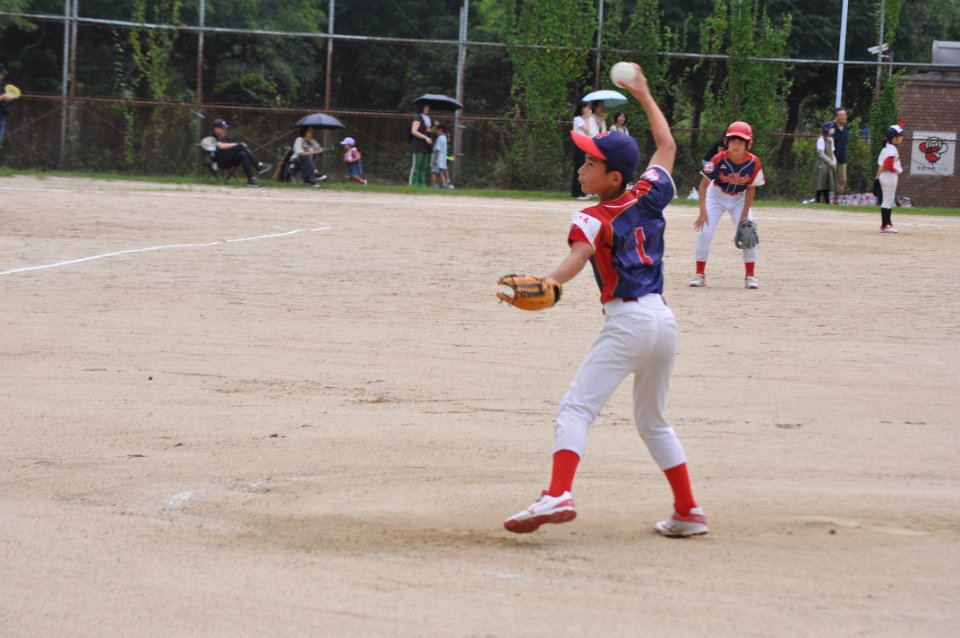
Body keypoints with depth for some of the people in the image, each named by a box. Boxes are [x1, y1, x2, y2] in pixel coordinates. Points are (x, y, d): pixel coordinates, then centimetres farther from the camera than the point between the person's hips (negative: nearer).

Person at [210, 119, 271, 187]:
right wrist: (237, 144, -16)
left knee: (242, 154, -26)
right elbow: (221, 146, -18)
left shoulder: (225, 138, 27)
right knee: (240, 146, -25)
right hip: (221, 162, -8)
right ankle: (258, 166, -30)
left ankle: (251, 179, -38)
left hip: (230, 161, 8)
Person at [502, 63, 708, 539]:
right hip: (664, 321, 7)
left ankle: (558, 495, -34)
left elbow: (577, 257, -27)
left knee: (576, 408, -14)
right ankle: (688, 513, 21)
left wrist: (547, 285, -45)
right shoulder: (648, 197, 11)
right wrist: (645, 98, 39)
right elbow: (667, 146, 28)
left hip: (627, 321, -7)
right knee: (652, 420, 22)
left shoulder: (593, 219, -5)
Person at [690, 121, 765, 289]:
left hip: (739, 199, 1)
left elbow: (751, 188, -10)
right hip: (716, 197, -1)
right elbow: (704, 184, -20)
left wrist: (744, 215, -12)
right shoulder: (719, 160, -28)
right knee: (704, 233, -13)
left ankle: (750, 276, 4)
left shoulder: (753, 163, -23)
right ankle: (700, 274, 1)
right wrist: (703, 211, -25)